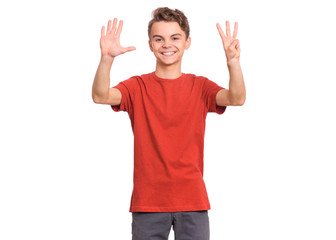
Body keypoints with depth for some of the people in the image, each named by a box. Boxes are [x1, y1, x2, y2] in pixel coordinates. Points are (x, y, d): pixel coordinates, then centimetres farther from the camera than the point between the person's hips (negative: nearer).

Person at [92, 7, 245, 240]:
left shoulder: (199, 86, 5)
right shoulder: (138, 86, 4)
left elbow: (236, 98, -12)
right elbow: (101, 96, -13)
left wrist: (233, 61, -30)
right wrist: (107, 58, -30)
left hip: (192, 200, 1)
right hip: (147, 201, 0)